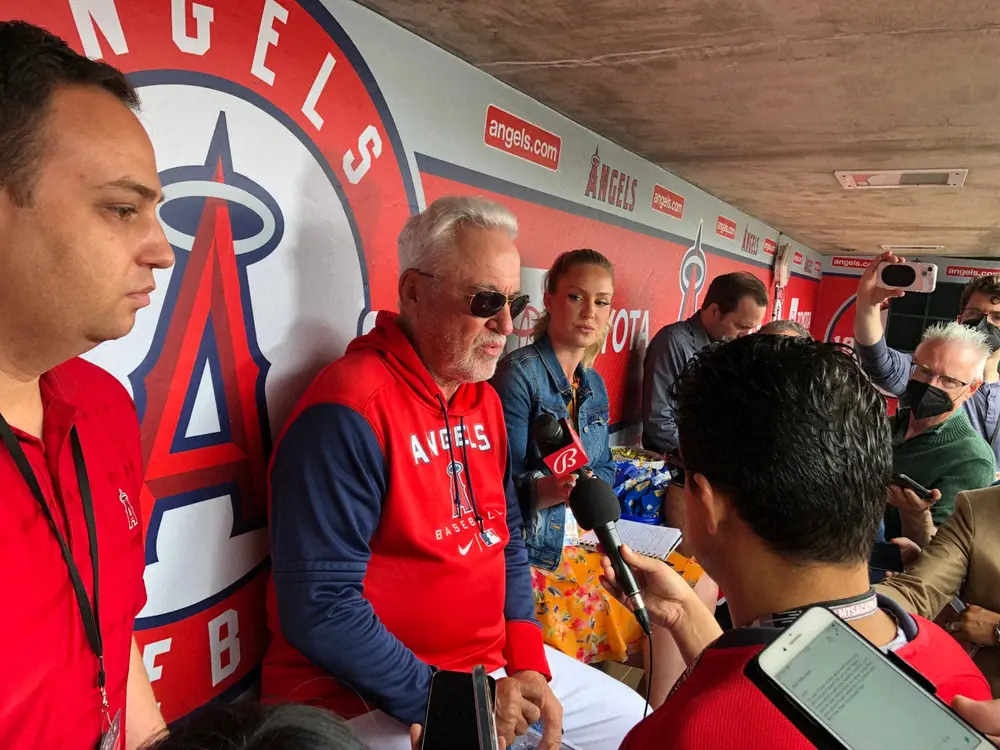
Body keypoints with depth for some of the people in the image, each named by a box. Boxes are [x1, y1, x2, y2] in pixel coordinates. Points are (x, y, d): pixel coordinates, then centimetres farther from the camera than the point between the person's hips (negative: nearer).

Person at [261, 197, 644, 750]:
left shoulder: (484, 400, 4)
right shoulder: (348, 410, -22)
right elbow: (319, 609, -23)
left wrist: (527, 662, -1)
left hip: (494, 666, 8)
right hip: (368, 693, -7)